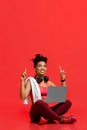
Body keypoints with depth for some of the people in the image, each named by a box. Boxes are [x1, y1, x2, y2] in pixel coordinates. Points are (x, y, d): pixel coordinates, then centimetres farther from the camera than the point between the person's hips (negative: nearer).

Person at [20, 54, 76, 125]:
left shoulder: (49, 83, 16)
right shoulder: (31, 81, 0)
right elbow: (23, 97, -14)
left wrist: (63, 79, 10)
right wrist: (23, 81, -19)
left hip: (46, 111, 5)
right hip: (36, 113, -5)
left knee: (68, 102, -15)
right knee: (39, 102, -39)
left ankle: (47, 118, -31)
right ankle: (61, 119, -24)